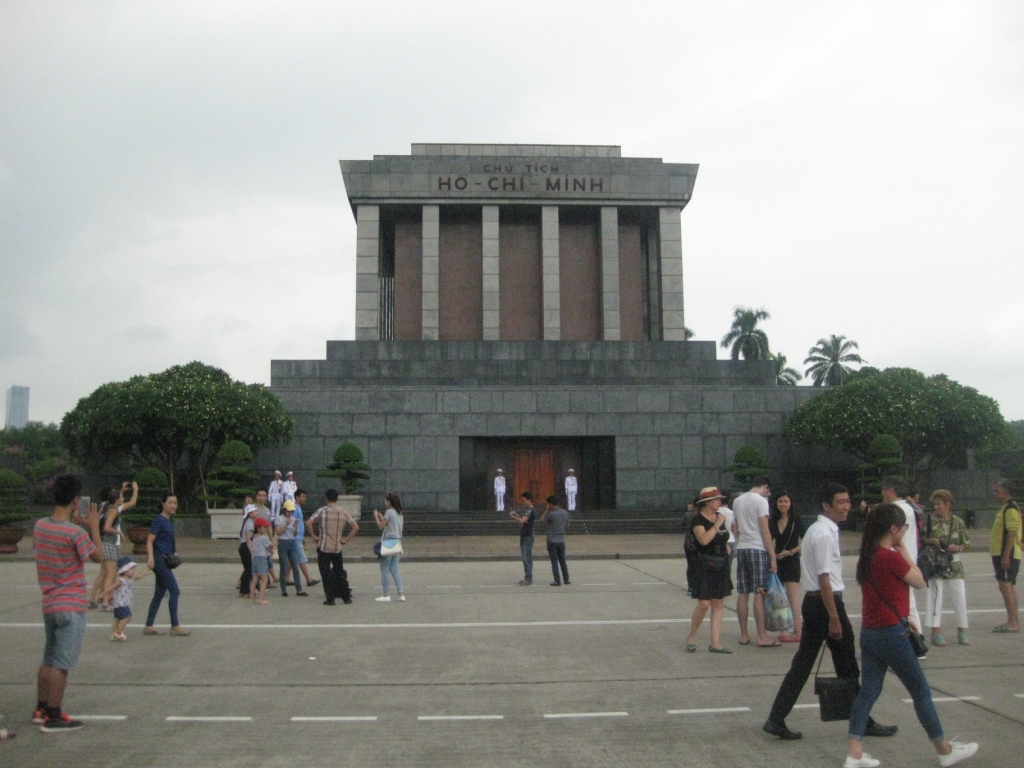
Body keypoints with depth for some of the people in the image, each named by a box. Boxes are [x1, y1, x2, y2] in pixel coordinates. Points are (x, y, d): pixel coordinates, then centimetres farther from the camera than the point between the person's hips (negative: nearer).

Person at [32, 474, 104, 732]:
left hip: (49, 604, 8)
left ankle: (41, 709, 28)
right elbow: (98, 556, -8)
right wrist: (94, 526, -1)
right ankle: (53, 718, 3)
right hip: (71, 606, -8)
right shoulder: (75, 532, -20)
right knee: (62, 663, -2)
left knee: (50, 659, 19)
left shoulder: (40, 526, 2)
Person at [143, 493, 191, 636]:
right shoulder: (159, 520, -12)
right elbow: (150, 540, -18)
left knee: (160, 593, 11)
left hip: (165, 560, 9)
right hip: (159, 559, -9)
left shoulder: (168, 521, 13)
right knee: (175, 591, -8)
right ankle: (175, 626, -2)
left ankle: (149, 626, 16)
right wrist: (151, 557, -28)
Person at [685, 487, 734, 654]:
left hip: (720, 566, 7)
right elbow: (704, 540, -27)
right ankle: (691, 637, 10)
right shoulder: (697, 519, -12)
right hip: (702, 567, -7)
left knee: (717, 604, 5)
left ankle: (715, 643, 9)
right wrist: (717, 524, -20)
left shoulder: (719, 516, 12)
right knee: (704, 604, -10)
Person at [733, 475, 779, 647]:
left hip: (741, 549, 7)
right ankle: (762, 637, -2)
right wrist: (773, 557, -10)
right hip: (757, 549, -7)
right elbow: (765, 532, -12)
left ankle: (744, 635, 12)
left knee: (742, 594, 8)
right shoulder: (761, 500, -9)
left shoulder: (737, 501, 13)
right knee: (759, 594, -4)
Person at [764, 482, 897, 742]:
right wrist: (834, 618, -20)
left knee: (802, 663, 9)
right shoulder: (825, 534, -17)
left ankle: (776, 720, 8)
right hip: (825, 602, -10)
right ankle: (862, 722, 20)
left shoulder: (816, 530, 14)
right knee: (847, 667, 6)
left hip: (812, 601, 10)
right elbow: (824, 578, -21)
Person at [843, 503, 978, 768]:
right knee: (920, 691, 9)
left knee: (868, 691, 9)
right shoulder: (892, 558, -18)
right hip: (891, 634, -8)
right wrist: (903, 548, -2)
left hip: (869, 632, 8)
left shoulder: (867, 557, 6)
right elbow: (919, 581, -4)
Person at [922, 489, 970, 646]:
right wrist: (930, 541, -14)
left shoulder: (958, 522, 4)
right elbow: (920, 539, 3)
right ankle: (936, 632, 3)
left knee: (960, 597, 4)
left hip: (954, 564, 2)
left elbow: (967, 544, 8)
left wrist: (958, 548, -11)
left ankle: (962, 631, 17)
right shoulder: (929, 520, 0)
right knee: (935, 596, -2)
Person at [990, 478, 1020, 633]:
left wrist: (1006, 555, -24)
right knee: (1008, 587, 13)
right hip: (1000, 554, 10)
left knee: (1006, 586, -9)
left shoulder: (1011, 508, -15)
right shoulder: (1004, 508, 16)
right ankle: (1013, 621, 20)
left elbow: (1012, 533, -21)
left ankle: (1013, 623, -5)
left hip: (1007, 555, -10)